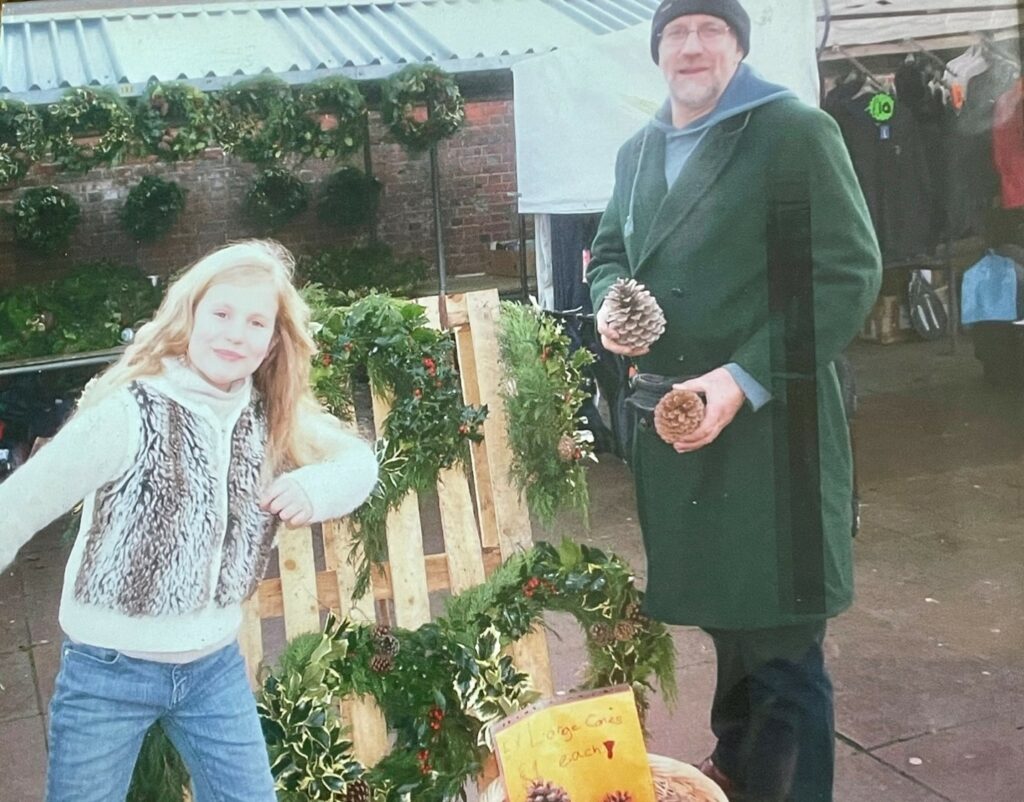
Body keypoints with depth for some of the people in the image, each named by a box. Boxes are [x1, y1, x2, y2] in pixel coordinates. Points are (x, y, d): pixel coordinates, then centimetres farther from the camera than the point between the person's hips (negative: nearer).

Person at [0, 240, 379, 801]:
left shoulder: (273, 419, -3)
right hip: (107, 671, -4)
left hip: (214, 666, 5)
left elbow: (358, 459, 3)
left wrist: (315, 486, -18)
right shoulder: (127, 414, -20)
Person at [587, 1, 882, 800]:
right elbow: (610, 250, 24)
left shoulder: (797, 132, -8)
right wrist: (609, 304, -1)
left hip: (769, 425, -6)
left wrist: (742, 379, -23)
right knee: (725, 614, 20)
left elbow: (850, 272, -15)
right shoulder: (638, 151, 13)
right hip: (667, 420, 6)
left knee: (781, 636, 1)